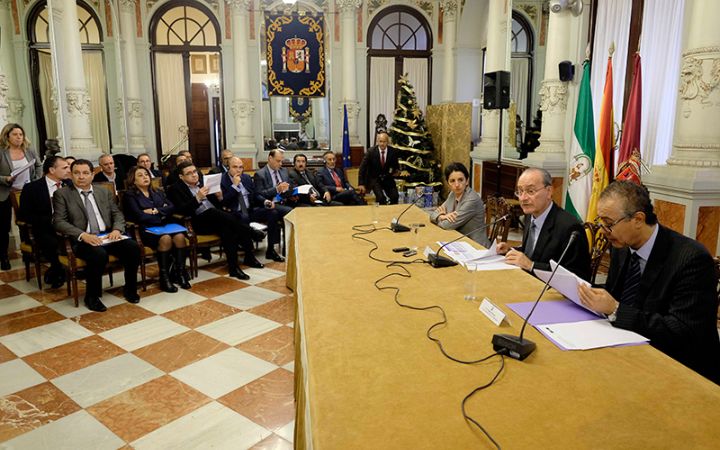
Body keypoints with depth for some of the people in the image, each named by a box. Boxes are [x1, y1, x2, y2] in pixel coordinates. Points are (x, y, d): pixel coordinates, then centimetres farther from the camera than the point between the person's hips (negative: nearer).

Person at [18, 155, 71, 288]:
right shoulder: (31, 188, -1)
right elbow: (23, 215, -4)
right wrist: (50, 220, -17)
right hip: (45, 230, -4)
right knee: (53, 244, -36)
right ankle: (58, 271, -5)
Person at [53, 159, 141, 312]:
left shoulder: (104, 192, 19)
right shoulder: (62, 194, 6)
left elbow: (117, 214, 16)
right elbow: (58, 221, -4)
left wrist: (117, 229, -8)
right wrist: (82, 235, -21)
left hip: (107, 236, 4)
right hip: (82, 240, -4)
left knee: (133, 247, -23)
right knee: (99, 254, -36)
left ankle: (130, 289, -2)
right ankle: (92, 296, -12)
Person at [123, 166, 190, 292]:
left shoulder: (157, 193, 25)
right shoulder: (130, 195, 8)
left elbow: (171, 207, 8)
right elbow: (139, 216, -8)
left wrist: (156, 211, -7)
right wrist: (161, 216, -2)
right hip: (146, 229, -4)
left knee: (180, 237, -29)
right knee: (166, 239, -35)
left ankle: (179, 272, -21)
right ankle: (164, 277, -27)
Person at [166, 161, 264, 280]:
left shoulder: (202, 183, 20)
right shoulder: (175, 189, 4)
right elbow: (181, 210, -11)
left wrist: (218, 197, -2)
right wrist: (198, 198, -22)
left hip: (216, 217, 5)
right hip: (199, 221, -4)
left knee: (226, 227, -27)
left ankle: (233, 266, -21)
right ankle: (251, 233, -23)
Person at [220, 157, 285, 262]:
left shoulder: (246, 177, 12)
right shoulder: (222, 180, -6)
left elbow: (255, 195, 18)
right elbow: (224, 202, -16)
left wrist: (265, 201, -2)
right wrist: (234, 185, -19)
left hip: (250, 210, 6)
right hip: (234, 214, -6)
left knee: (273, 212, -16)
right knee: (244, 218, -39)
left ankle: (271, 250, -10)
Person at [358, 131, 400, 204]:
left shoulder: (393, 152, -5)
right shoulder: (371, 152, -11)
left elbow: (396, 166, 12)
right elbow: (362, 168, -7)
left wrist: (396, 170, -12)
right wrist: (361, 184, -12)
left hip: (388, 179, 2)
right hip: (374, 179, -2)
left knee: (395, 196, -20)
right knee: (381, 197, -27)